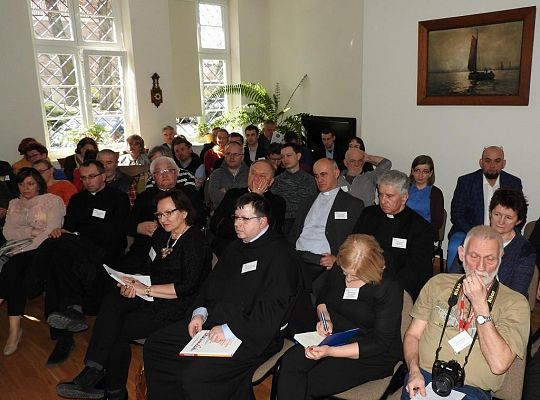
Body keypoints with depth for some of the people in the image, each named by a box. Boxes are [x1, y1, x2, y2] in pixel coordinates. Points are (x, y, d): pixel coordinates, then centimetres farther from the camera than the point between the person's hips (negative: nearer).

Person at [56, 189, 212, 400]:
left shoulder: (195, 241, -13)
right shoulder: (162, 234, 12)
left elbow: (188, 287, -19)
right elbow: (147, 269, 13)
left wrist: (146, 289, -18)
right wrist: (132, 284, -8)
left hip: (178, 306, -7)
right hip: (153, 296, 7)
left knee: (119, 329, -17)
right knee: (111, 301, -18)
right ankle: (93, 371, -19)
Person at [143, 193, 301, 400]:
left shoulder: (279, 254, -12)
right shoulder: (236, 247, 17)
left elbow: (271, 310, -19)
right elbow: (213, 284, 21)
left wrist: (230, 329, -20)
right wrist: (200, 312, 3)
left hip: (252, 336, -9)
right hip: (214, 321, 9)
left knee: (195, 376, -27)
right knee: (154, 345, 3)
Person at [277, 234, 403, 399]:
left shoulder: (390, 289, -17)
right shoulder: (338, 271, -1)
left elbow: (379, 344, -19)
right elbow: (322, 299, 19)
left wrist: (330, 352, -27)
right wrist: (325, 318, -5)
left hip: (372, 356, -5)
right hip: (332, 336, 6)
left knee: (310, 384, -24)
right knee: (290, 361, -23)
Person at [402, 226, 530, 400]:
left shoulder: (515, 302, 3)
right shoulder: (438, 283, 11)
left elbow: (499, 365, -9)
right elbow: (413, 335, 12)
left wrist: (480, 305, -11)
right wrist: (414, 371, -6)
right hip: (424, 378, 1)